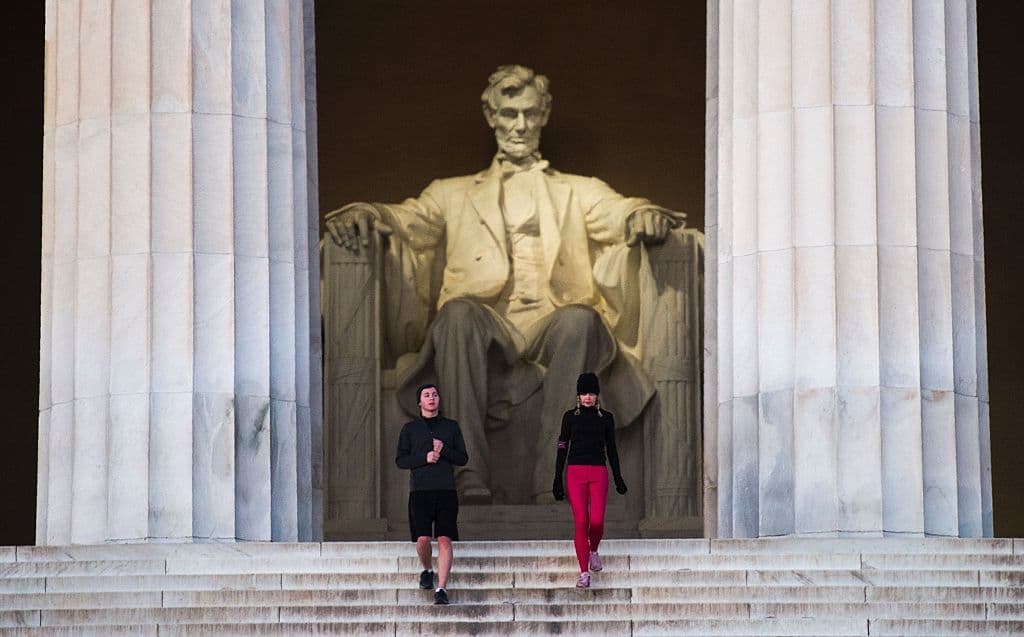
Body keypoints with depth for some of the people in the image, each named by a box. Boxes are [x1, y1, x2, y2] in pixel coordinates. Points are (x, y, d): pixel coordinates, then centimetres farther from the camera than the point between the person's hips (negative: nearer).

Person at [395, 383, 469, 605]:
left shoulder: (451, 427, 13)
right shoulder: (410, 428, 11)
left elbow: (463, 458, 10)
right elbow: (400, 460, 5)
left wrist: (444, 451, -7)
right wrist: (424, 458, -10)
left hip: (446, 490, 0)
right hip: (420, 490, 0)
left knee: (445, 540, -9)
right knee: (422, 538, -8)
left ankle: (441, 589, -9)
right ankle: (427, 570, 22)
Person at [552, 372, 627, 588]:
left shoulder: (606, 418, 7)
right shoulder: (570, 417, 5)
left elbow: (611, 449, 13)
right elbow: (562, 448, 6)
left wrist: (618, 477, 10)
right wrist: (557, 479, 2)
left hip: (598, 473, 1)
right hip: (575, 473, -1)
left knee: (597, 520, -12)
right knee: (580, 521, -7)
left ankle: (593, 551, 22)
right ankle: (584, 573, -3)